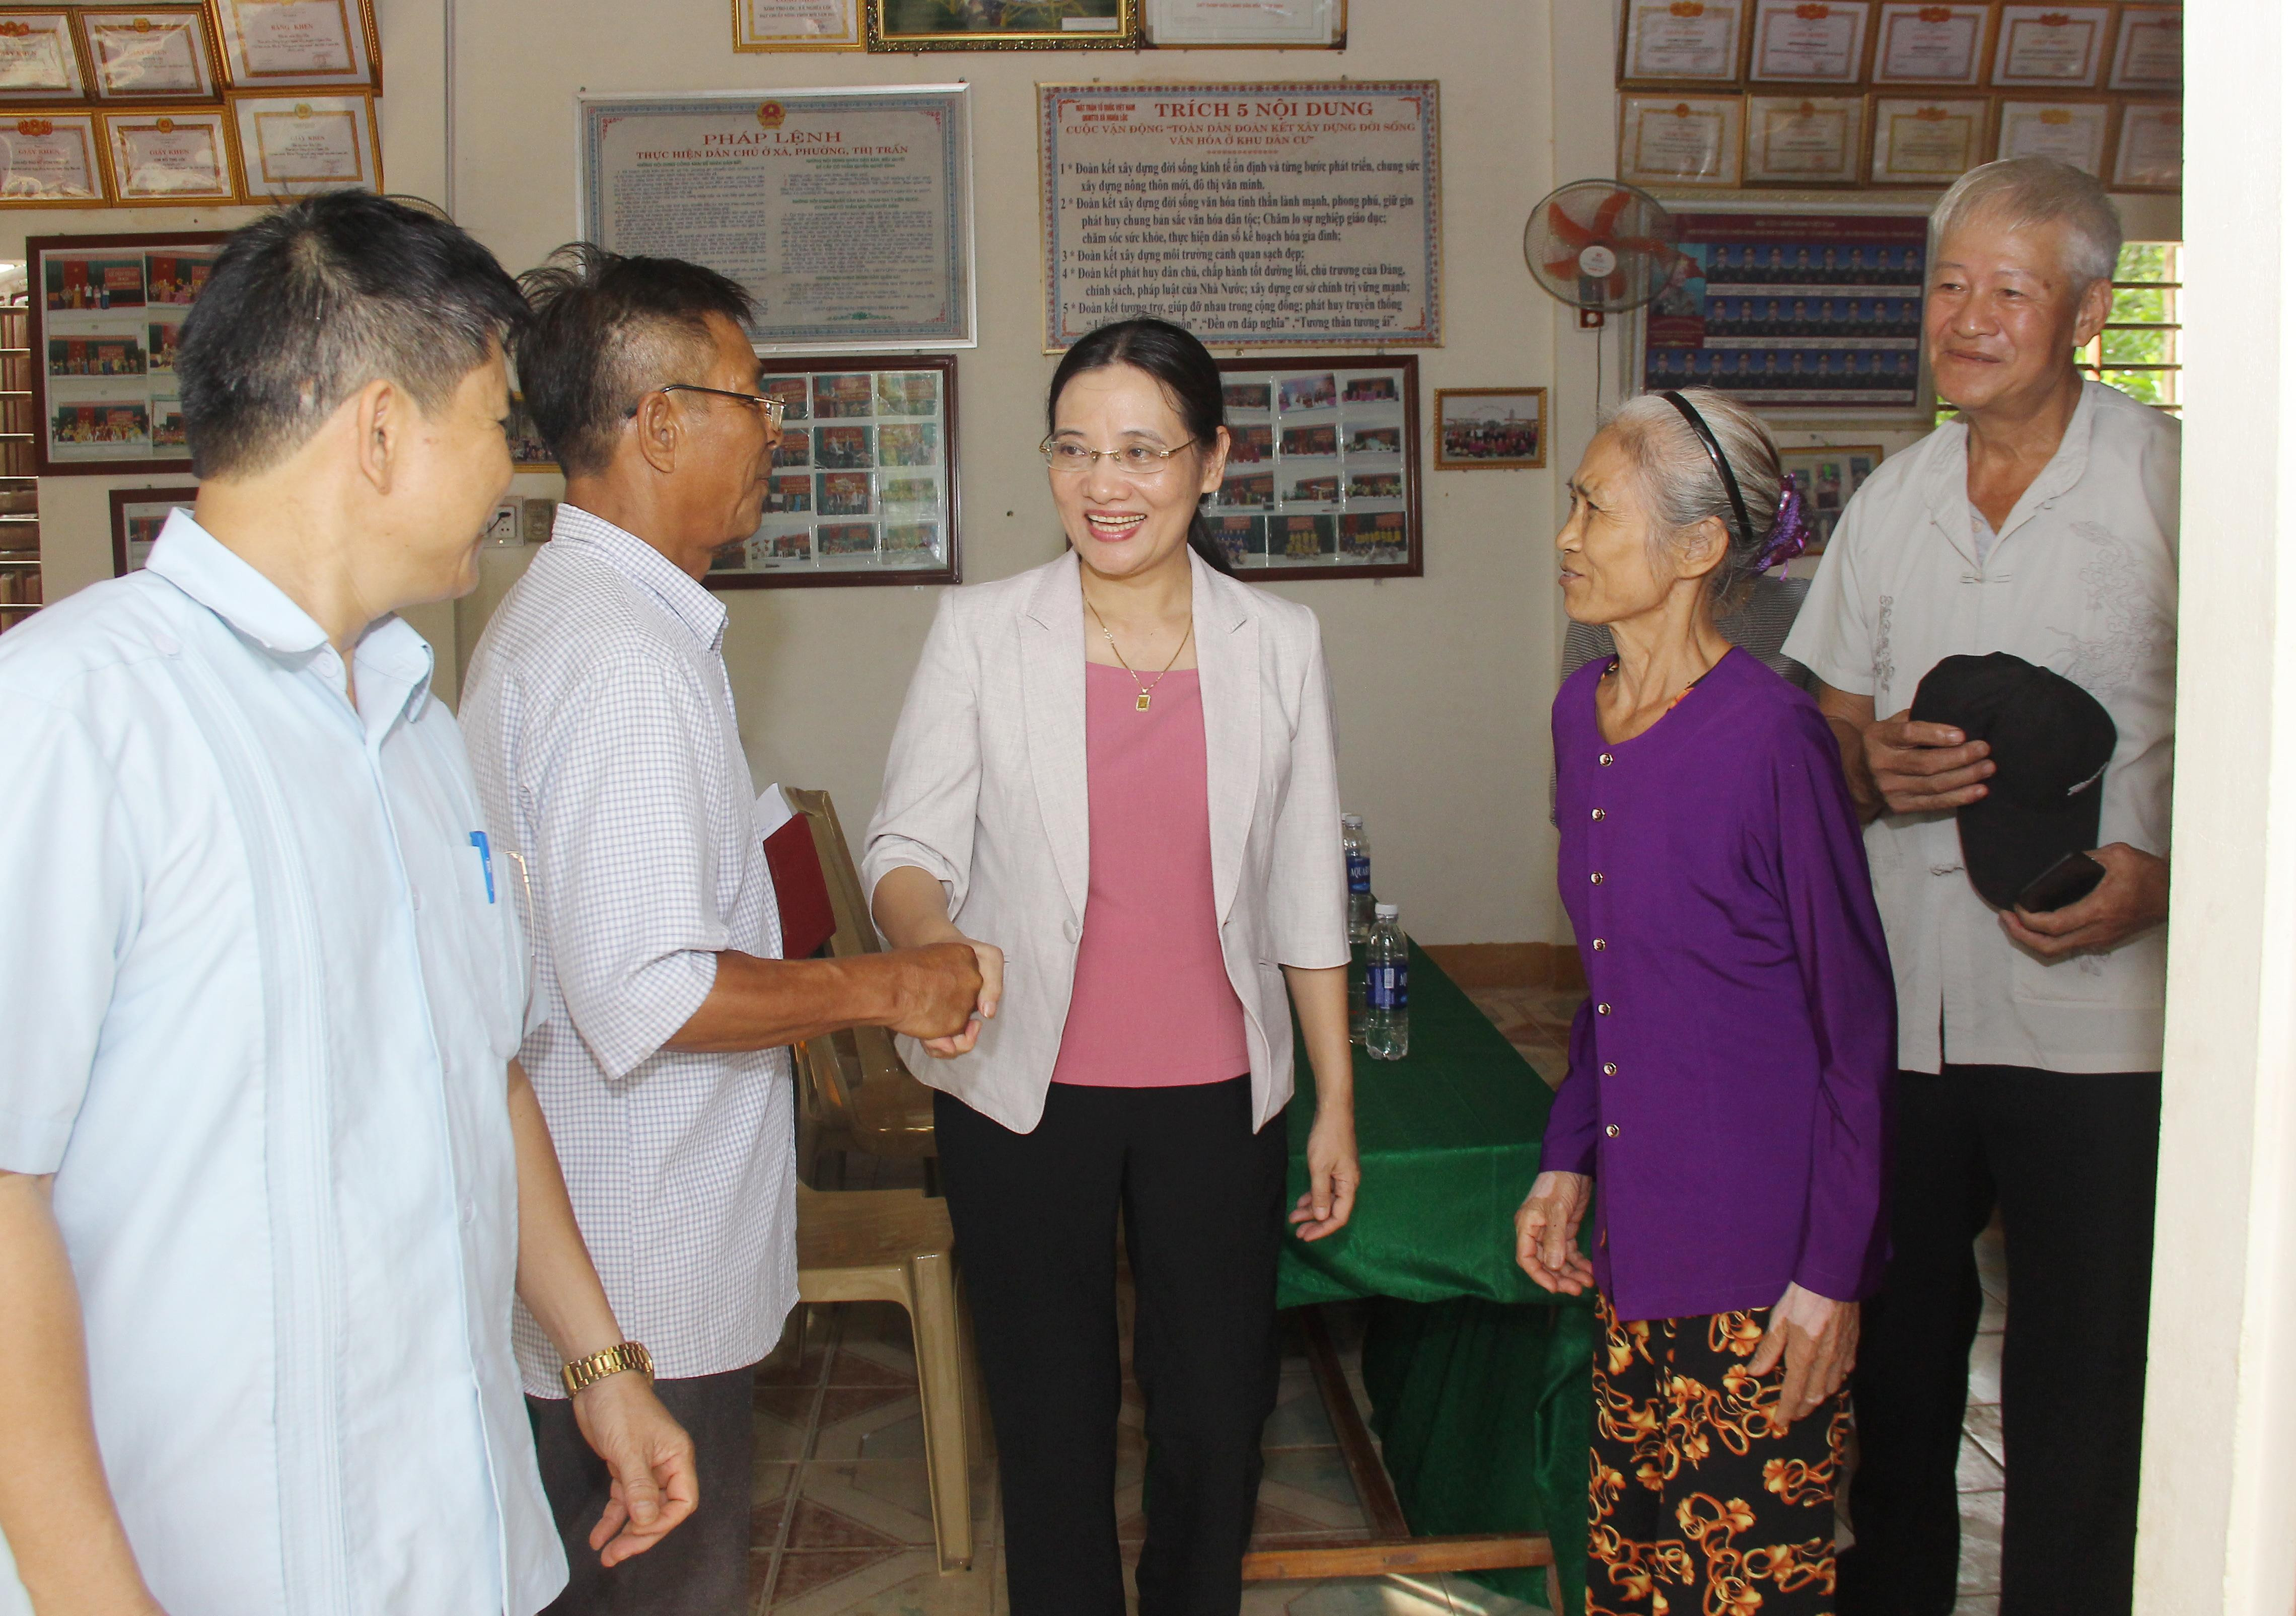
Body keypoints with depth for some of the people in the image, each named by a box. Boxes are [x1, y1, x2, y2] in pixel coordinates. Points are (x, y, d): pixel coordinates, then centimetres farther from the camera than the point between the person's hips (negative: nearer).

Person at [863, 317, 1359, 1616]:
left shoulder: (1279, 643, 0)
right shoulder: (981, 632, -5)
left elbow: (1309, 896, 4)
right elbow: (910, 842, -5)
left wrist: (1338, 1105, 5)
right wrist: (926, 934, -28)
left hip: (1216, 1094, 1)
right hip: (1026, 1090, -1)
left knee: (1217, 1408, 13)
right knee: (1052, 1413, 12)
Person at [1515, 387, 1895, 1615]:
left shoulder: (1769, 734, -18)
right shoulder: (1583, 713, 5)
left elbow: (1857, 1027, -13)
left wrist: (1836, 1273, -13)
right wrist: (1568, 1160, 12)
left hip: (1759, 1268, -7)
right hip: (1634, 1238, 7)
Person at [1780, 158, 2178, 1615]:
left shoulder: (2178, 486, -4)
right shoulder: (1894, 498, 10)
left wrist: (2163, 878, -19)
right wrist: (1874, 772, -7)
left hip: (2097, 1015, -4)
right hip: (1903, 1003, 4)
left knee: (2083, 1382, 3)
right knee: (1894, 1346, 15)